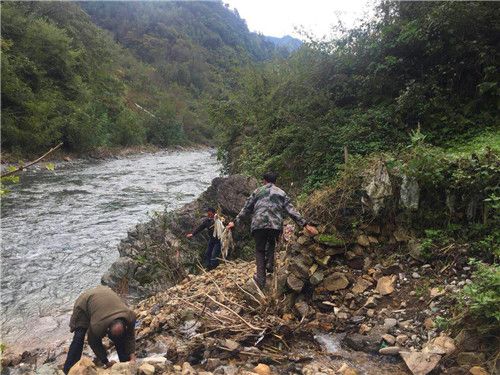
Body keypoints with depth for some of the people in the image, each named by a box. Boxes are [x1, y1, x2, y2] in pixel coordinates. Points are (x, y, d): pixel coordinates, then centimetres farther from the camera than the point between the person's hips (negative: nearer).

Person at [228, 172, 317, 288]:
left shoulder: (257, 191, 15)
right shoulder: (281, 193, 16)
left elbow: (246, 208, 15)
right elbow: (292, 211, 7)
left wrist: (235, 222, 23)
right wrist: (305, 225, 6)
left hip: (259, 225, -1)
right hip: (276, 225, 1)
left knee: (259, 249, 13)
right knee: (271, 244, 31)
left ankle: (261, 278, 4)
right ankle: (270, 264, 13)